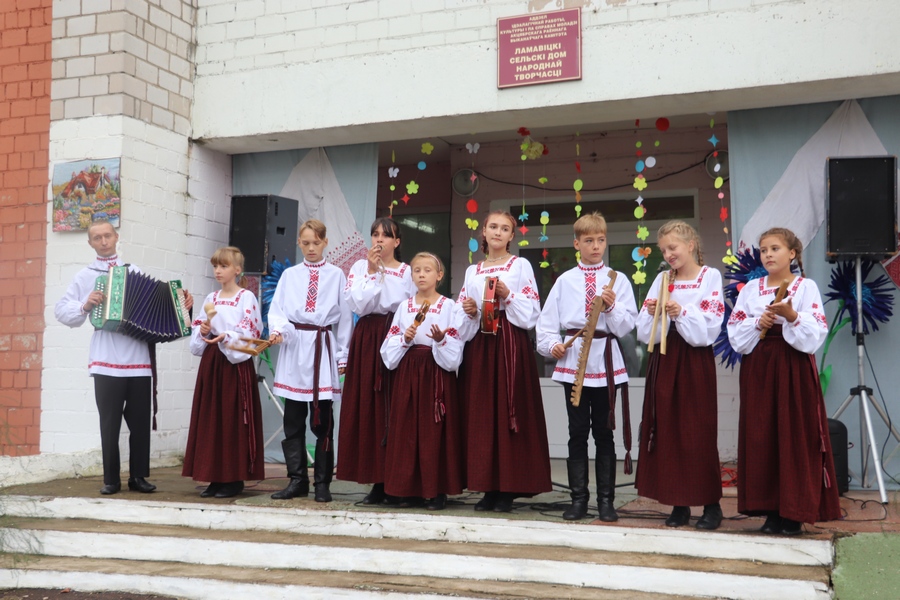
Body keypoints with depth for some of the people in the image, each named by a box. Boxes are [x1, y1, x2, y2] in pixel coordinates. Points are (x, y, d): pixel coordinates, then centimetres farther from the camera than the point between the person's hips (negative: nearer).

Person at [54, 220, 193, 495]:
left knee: (140, 422, 5)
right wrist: (84, 306, -11)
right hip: (106, 362, -2)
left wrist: (181, 301, -2)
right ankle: (111, 479, 13)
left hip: (139, 360, 2)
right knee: (109, 423, 3)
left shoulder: (135, 273, 13)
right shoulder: (85, 276, 8)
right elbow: (61, 310, 6)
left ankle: (138, 477, 15)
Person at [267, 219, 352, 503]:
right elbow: (277, 309, 5)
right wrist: (277, 330, -17)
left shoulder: (336, 275, 5)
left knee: (323, 420, 1)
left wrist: (343, 357, 1)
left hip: (323, 346, -2)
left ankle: (322, 482, 9)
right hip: (294, 346, 2)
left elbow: (345, 317, 4)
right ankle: (297, 480, 13)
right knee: (293, 418, 4)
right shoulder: (289, 275, 10)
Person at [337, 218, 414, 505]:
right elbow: (356, 303, -5)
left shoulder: (408, 272, 9)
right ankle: (377, 480, 4)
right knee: (369, 408, -1)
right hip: (367, 340, 1)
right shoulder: (360, 267, 10)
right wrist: (371, 272, -8)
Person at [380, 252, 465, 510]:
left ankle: (437, 490, 5)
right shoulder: (404, 307, 11)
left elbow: (455, 347, -4)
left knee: (435, 431, -3)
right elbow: (390, 345, 7)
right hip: (407, 373, 4)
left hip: (437, 373, -3)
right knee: (406, 429, 3)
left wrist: (441, 339, -23)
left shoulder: (449, 307, 1)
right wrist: (405, 339, -11)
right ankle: (410, 489, 12)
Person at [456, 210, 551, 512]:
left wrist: (508, 296, -15)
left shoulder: (520, 265, 5)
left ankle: (508, 489, -1)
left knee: (509, 413, -6)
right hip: (479, 344, 4)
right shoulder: (472, 271, 16)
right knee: (480, 414, 1)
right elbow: (463, 312, 17)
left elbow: (531, 312, -2)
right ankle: (488, 487, 8)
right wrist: (469, 312, -4)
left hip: (511, 344, -4)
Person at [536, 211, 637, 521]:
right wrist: (551, 344, -7)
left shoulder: (617, 279, 5)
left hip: (605, 360, -1)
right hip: (572, 360, 1)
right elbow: (547, 319, 8)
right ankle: (579, 498, 14)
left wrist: (612, 306, -17)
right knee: (577, 432, 6)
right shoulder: (565, 280, 8)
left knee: (603, 432, 5)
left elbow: (626, 326, -1)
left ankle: (606, 500, 13)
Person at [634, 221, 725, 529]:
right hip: (664, 359, 5)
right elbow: (645, 331, 9)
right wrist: (651, 312, -10)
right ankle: (679, 503, 14)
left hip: (695, 360, -4)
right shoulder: (662, 279, 11)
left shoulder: (710, 277, -1)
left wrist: (681, 312, -21)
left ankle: (711, 504, 7)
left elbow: (709, 328, -10)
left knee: (698, 432, -3)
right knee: (667, 431, 4)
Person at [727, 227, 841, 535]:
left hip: (793, 371, -3)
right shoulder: (750, 288, 11)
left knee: (795, 438, -3)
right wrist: (759, 323, -12)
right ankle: (770, 510, 10)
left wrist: (790, 316, -22)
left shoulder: (806, 287, 1)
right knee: (761, 437, 2)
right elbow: (735, 333, 5)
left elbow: (815, 336, -8)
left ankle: (794, 513, 5)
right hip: (758, 370, 3)